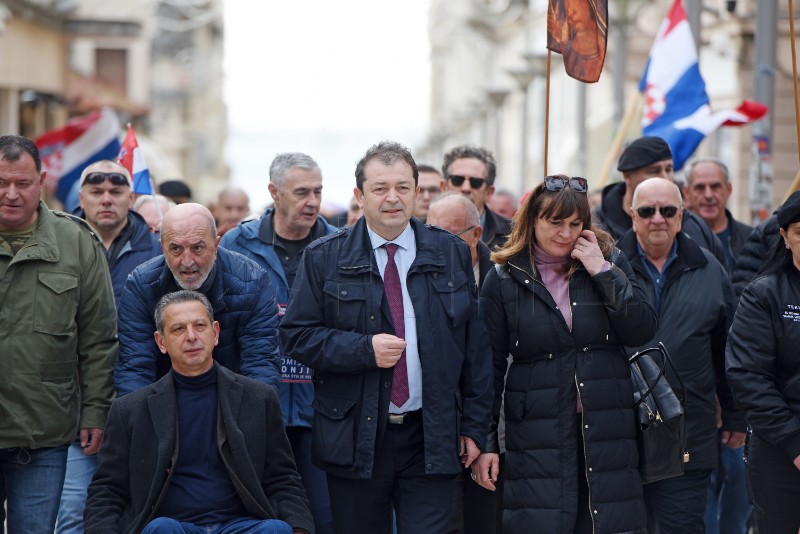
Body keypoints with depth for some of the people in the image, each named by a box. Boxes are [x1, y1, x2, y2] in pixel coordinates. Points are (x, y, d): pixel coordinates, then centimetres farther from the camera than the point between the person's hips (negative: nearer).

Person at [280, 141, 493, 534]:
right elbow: (296, 334, -2)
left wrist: (474, 425, 3)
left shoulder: (452, 254, 7)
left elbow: (475, 346, 7)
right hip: (354, 438, 0)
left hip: (431, 438, 1)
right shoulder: (325, 258, 2)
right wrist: (363, 349, -15)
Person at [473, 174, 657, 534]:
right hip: (537, 434, -1)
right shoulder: (504, 279, 3)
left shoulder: (610, 262, 7)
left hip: (605, 427, 2)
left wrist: (603, 271, -9)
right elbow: (490, 365, 4)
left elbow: (643, 331, -4)